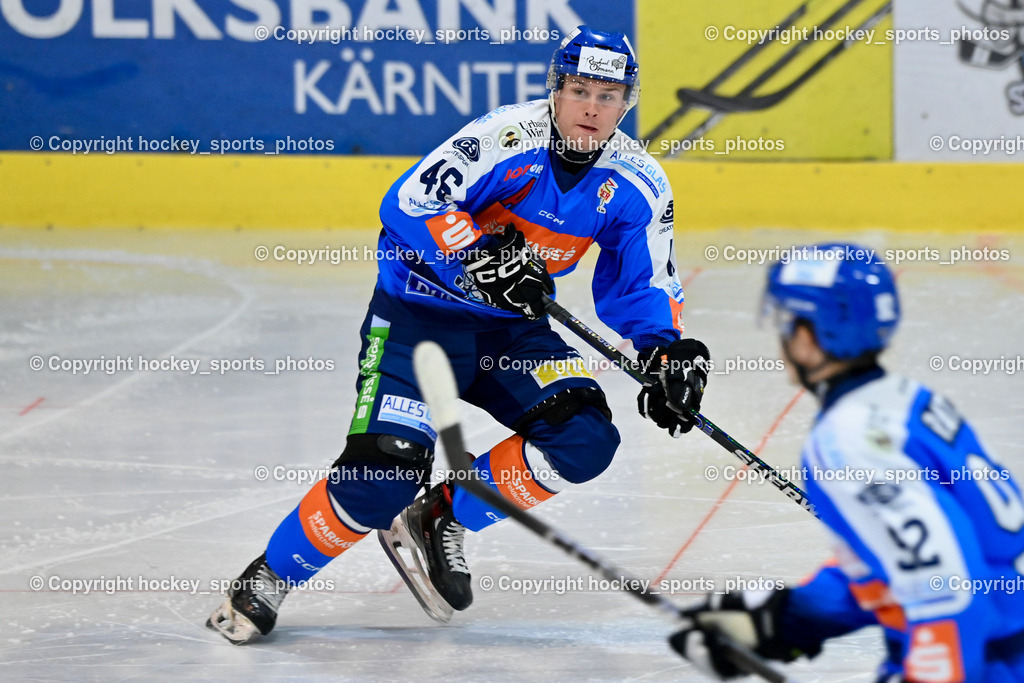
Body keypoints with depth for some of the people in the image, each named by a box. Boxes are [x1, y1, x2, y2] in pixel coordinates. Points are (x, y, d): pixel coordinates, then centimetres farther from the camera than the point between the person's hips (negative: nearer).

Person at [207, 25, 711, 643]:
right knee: (386, 469, -21)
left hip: (512, 325, 5)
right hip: (417, 311, -5)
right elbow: (409, 205, -24)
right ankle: (269, 577, 2)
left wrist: (670, 352, -12)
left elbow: (642, 286, 5)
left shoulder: (636, 182, -4)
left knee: (585, 440, -17)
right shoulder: (509, 137, -21)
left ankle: (438, 520, 3)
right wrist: (480, 256, -36)